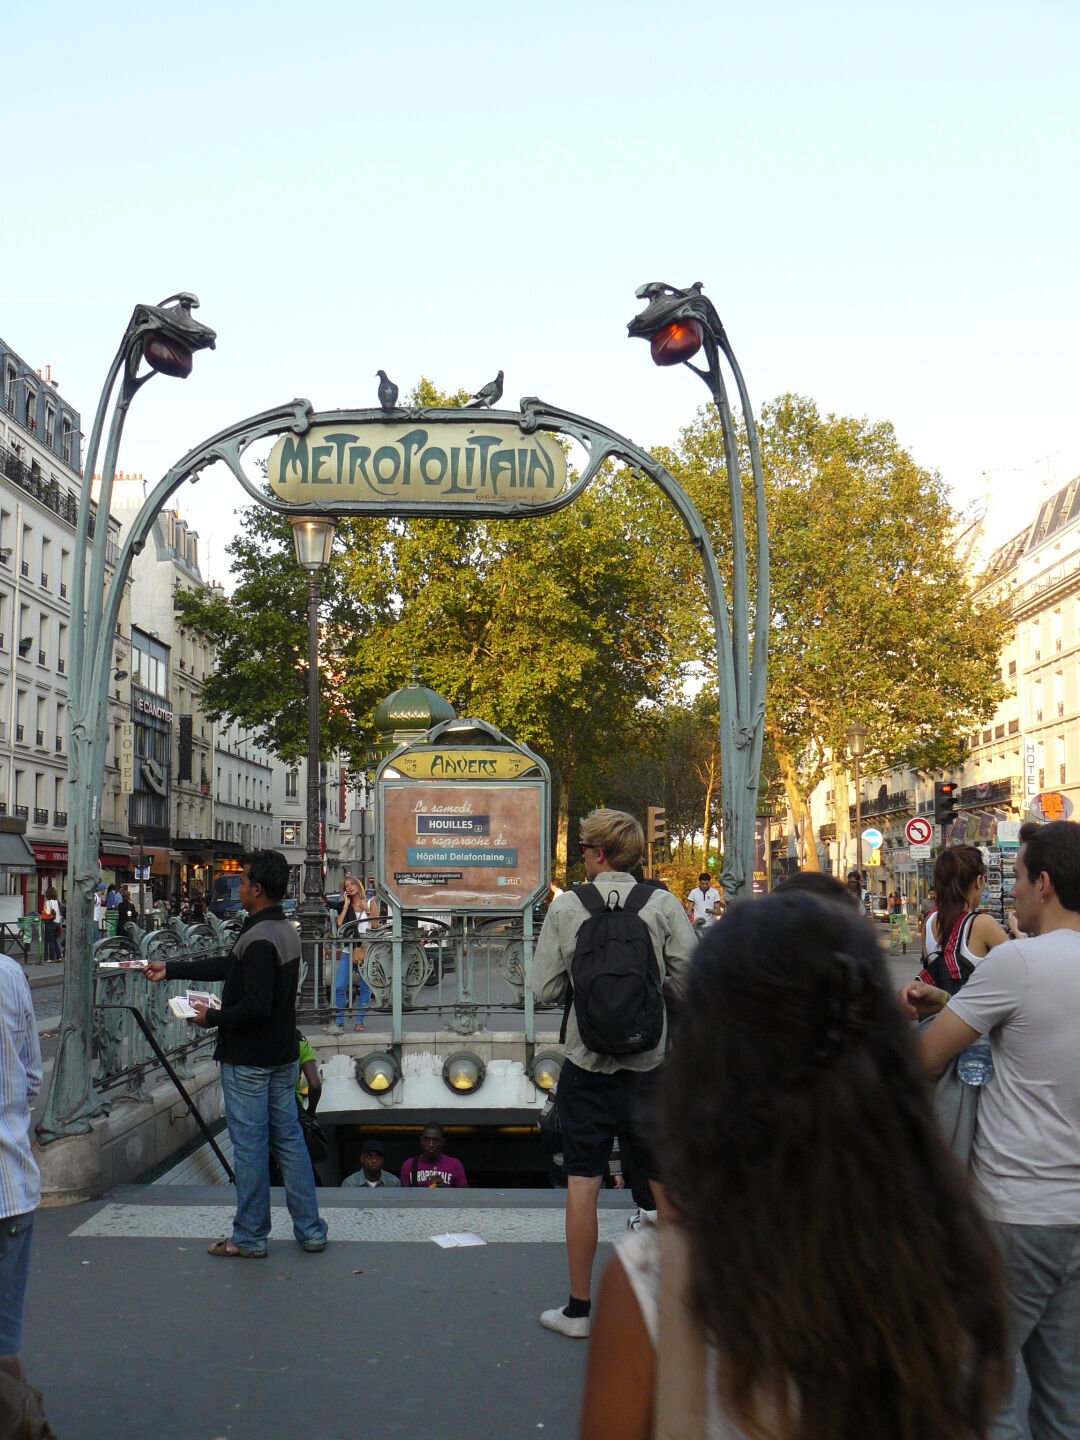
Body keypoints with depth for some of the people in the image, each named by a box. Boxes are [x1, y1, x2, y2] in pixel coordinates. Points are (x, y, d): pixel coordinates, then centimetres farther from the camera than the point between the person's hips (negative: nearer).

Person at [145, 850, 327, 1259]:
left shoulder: (258, 939, -21)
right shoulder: (286, 931, 9)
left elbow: (256, 1006, -27)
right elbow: (228, 966, 17)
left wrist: (212, 1018, -11)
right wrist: (170, 969, 20)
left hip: (248, 1060, -9)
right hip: (283, 1055, 9)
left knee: (249, 1147, 3)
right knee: (289, 1140, 13)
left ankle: (249, 1238, 15)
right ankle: (310, 1230, 19)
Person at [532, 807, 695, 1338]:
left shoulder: (565, 906, -6)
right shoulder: (663, 905, -6)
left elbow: (544, 990, -5)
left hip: (587, 1064, -1)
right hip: (651, 1062, 1)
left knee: (582, 1183, 7)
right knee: (667, 1182, 13)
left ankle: (578, 1308, 16)